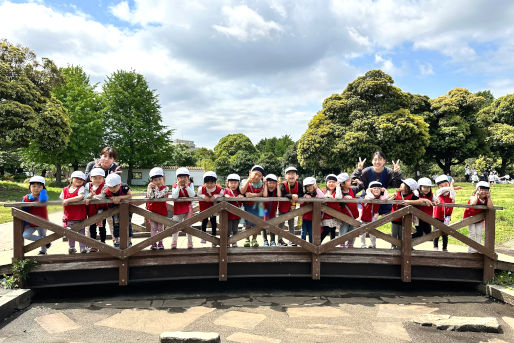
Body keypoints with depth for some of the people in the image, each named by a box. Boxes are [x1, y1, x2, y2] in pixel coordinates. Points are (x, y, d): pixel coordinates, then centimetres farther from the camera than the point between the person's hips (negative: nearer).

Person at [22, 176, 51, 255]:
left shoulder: (43, 195, -9)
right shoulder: (26, 198, -3)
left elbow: (43, 200, -37)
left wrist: (43, 190, -19)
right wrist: (26, 224, -4)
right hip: (31, 224, 2)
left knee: (42, 236, 14)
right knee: (25, 235, -19)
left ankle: (43, 251, 38)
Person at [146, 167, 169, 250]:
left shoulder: (165, 188, -9)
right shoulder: (150, 188, 0)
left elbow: (158, 196, -22)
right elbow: (149, 197, -16)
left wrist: (156, 187, -18)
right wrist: (150, 188, -21)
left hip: (161, 211, -2)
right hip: (152, 211, 2)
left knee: (160, 228, 7)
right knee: (153, 228, 7)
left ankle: (160, 243, 17)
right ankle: (153, 243, 14)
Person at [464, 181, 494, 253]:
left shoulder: (486, 199, -7)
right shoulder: (473, 196, -18)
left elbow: (490, 207, -25)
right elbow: (472, 204, -41)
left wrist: (489, 197, -24)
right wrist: (477, 195, -34)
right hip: (470, 216, -4)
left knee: (479, 233, 2)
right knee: (472, 233, -6)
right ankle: (471, 249, 3)